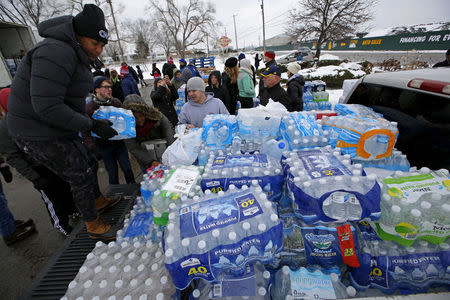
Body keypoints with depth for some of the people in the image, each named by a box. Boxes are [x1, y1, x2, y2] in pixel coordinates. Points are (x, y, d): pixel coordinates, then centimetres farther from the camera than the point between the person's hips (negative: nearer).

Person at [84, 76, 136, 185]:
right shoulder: (89, 107, -8)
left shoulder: (116, 102, -1)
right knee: (112, 173, 6)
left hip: (119, 142, 2)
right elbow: (85, 131, -6)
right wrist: (92, 147, -15)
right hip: (103, 146, -2)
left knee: (127, 169, 8)